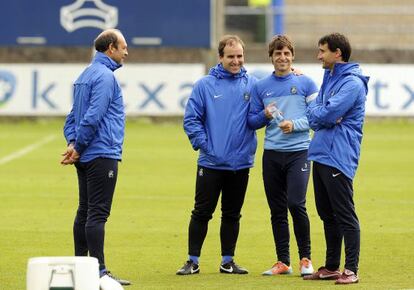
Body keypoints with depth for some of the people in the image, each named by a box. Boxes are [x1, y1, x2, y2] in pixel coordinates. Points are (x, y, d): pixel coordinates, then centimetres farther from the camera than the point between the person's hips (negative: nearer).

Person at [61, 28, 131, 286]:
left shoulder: (85, 76, 18)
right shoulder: (105, 76, -13)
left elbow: (74, 115, 18)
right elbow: (92, 117, -20)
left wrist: (72, 142, 5)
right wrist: (78, 147, -12)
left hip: (86, 158, 10)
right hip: (102, 154, -10)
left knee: (85, 211, 12)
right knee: (98, 213, -10)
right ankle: (99, 272, -11)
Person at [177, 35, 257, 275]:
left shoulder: (252, 84, 3)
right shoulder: (205, 85, -2)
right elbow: (191, 119, -2)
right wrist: (203, 144, -11)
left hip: (241, 163, 2)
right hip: (211, 163, -2)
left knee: (232, 215, 11)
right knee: (202, 213, 2)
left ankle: (228, 261, 19)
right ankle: (193, 261, 9)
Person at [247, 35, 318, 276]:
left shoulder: (305, 83, 1)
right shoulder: (261, 87, 10)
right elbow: (251, 121, 13)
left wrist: (295, 124, -15)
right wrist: (265, 116, -8)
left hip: (299, 152, -4)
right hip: (272, 154, 4)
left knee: (296, 204, -14)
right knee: (277, 210, 6)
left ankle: (305, 258, 0)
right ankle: (283, 262, 13)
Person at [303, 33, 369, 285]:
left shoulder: (352, 82, -13)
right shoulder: (329, 78, 17)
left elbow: (328, 114, -21)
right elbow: (313, 113, 12)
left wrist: (318, 114, 0)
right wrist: (322, 115, -9)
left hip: (339, 158, -9)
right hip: (321, 155, 9)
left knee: (345, 216, -7)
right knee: (327, 215, 14)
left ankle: (351, 270, -5)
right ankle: (331, 267, 22)